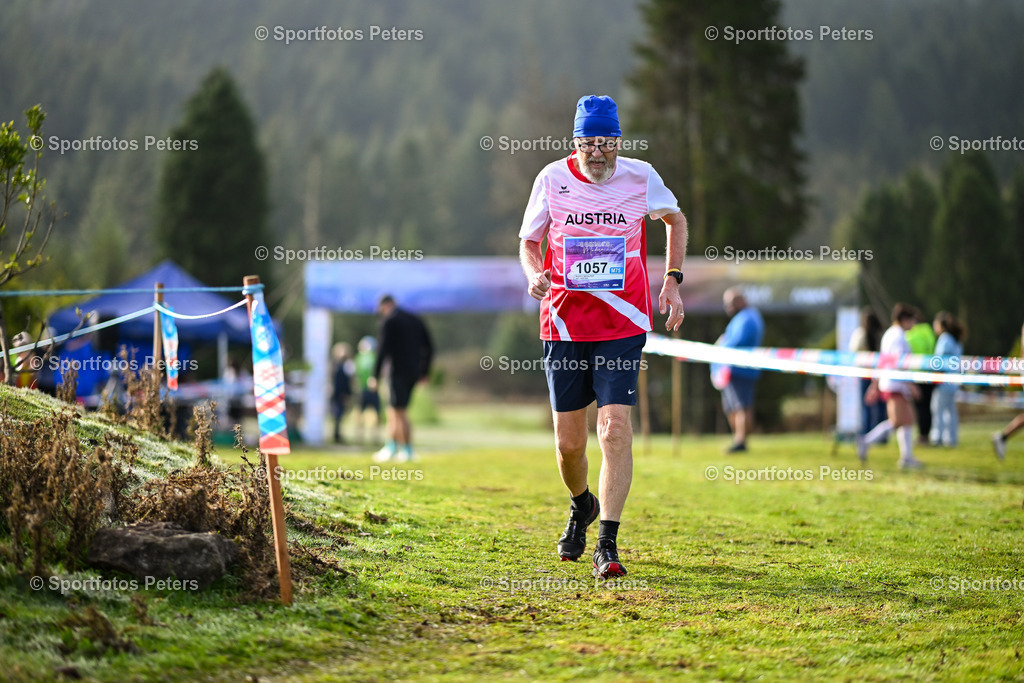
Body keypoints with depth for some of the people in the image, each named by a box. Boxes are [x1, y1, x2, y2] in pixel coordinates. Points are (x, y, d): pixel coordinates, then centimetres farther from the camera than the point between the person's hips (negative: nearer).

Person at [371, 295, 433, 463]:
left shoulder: (389, 321, -7)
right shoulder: (415, 320, 15)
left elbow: (384, 349, -14)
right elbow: (429, 347, 15)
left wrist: (376, 376, -11)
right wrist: (424, 372, 20)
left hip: (398, 372, -8)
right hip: (414, 372, 8)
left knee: (400, 413, -4)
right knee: (393, 411, 16)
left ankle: (408, 451, -5)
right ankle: (391, 447, 17)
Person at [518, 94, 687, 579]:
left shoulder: (640, 177, -3)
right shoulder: (552, 178, -3)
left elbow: (675, 220, 16)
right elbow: (529, 242, 10)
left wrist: (672, 281, 7)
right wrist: (535, 275, -12)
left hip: (623, 325, -1)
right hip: (564, 324, 1)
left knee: (615, 428, -16)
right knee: (568, 442, 5)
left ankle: (607, 546, -13)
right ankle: (581, 506, 39)